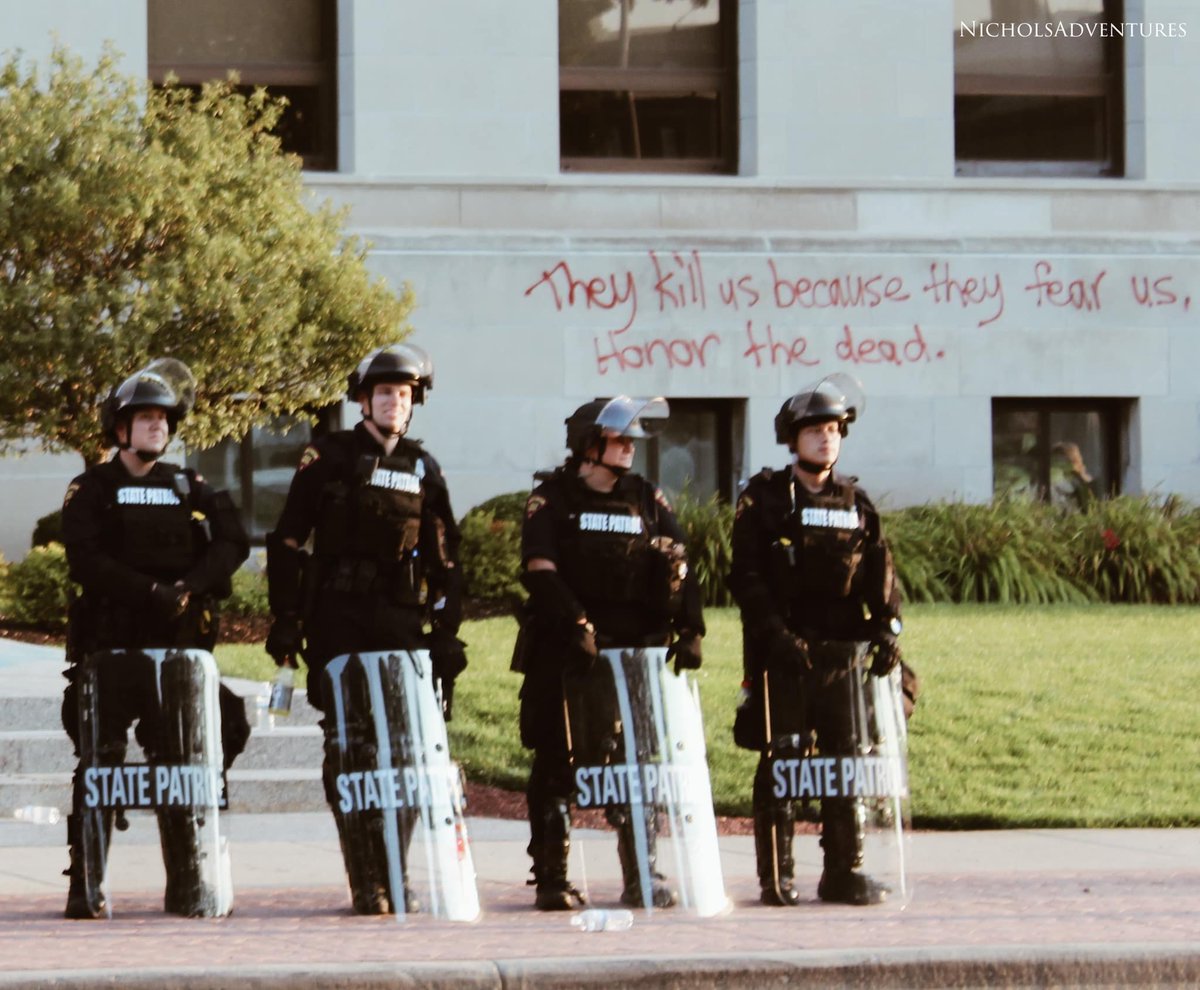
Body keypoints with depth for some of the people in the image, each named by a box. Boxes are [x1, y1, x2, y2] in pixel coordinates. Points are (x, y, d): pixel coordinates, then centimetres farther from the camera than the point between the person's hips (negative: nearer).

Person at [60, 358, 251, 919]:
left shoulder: (189, 488, 16)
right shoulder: (91, 491, 6)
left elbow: (232, 543, 3)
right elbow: (84, 562, -9)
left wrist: (190, 586, -14)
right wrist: (151, 592, -20)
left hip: (178, 646, 3)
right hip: (110, 644, -3)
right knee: (100, 762, -7)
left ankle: (184, 887, 8)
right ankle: (84, 888, -6)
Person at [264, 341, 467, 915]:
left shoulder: (423, 468, 13)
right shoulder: (329, 458, 3)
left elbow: (442, 561, 16)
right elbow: (287, 542, 3)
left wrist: (447, 635, 10)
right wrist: (285, 619, -3)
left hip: (401, 620, 3)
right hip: (338, 620, -3)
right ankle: (366, 881, -7)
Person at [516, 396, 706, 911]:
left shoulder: (647, 500, 12)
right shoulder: (551, 499, 0)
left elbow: (680, 569, 7)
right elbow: (539, 569, -11)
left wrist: (689, 629, -6)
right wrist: (576, 623, -22)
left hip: (635, 651, 3)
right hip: (561, 655, -3)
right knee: (556, 766, 0)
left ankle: (642, 876, 7)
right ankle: (551, 878, 4)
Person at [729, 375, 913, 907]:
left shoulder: (856, 503, 14)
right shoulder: (763, 499, 1)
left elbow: (879, 573, 11)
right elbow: (746, 578, -5)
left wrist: (886, 626, -6)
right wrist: (776, 634, -16)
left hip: (843, 653, 4)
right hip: (783, 655, -4)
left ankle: (844, 871, 11)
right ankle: (777, 877, 2)